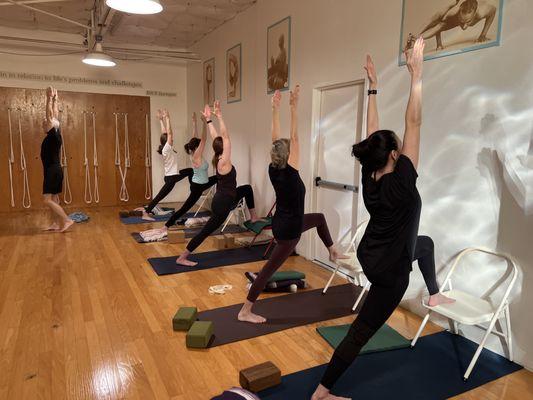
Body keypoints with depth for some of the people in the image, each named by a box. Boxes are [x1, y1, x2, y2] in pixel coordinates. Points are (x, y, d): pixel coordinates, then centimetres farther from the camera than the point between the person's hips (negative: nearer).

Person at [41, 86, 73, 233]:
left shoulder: (53, 136, -13)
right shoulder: (53, 135, 10)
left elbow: (50, 116, -18)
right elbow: (55, 116, 17)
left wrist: (50, 98, -17)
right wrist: (54, 100, 18)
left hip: (53, 170, -10)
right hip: (53, 170, 10)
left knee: (47, 200, -11)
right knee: (53, 199, 11)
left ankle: (67, 220, -11)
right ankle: (56, 223, 16)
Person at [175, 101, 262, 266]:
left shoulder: (218, 159, 2)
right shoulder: (224, 162, -21)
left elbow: (216, 136, 7)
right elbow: (225, 137, -26)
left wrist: (208, 119, 12)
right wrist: (219, 116, -25)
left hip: (222, 199, 10)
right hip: (222, 204, -10)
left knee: (247, 188, 26)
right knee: (205, 232, -3)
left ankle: (253, 217, 37)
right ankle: (182, 258, 5)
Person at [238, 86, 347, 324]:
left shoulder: (273, 170, -6)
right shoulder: (290, 172, -24)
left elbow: (276, 140, -2)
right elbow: (295, 138, -25)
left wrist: (275, 109, -3)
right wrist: (294, 107, -23)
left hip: (284, 222, 9)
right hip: (288, 229, -9)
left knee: (319, 218, 29)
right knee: (270, 268, -2)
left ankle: (333, 253, 46)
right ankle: (245, 312, 6)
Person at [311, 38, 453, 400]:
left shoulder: (369, 177, -9)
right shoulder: (401, 181, -26)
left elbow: (373, 130, -2)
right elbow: (413, 123, -26)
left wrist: (373, 86, 1)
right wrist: (417, 75, -20)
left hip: (370, 255, 8)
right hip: (388, 269, -8)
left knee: (425, 244, 32)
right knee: (360, 334, 2)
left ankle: (434, 295, 52)